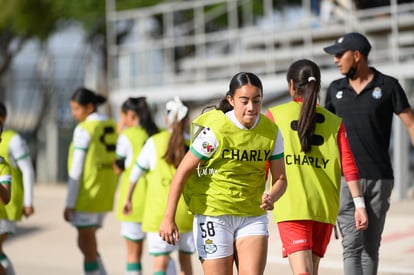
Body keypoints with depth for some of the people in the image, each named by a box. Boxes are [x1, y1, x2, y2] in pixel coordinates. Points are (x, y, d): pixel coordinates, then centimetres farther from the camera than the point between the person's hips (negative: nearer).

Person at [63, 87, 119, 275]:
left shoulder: (84, 130, -13)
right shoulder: (112, 127, 10)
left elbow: (76, 170, -14)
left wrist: (69, 204, -11)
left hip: (86, 195, -8)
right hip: (105, 196, 8)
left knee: (87, 246, 1)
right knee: (86, 243, 17)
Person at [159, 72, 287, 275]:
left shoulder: (271, 132, -3)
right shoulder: (214, 130, -16)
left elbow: (280, 178, 4)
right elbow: (183, 172, -12)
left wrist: (271, 197, -20)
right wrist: (168, 218, -17)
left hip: (253, 216, 3)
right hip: (213, 215, -3)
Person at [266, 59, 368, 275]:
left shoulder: (275, 115, 2)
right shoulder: (334, 122, 9)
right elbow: (349, 165, 0)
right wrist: (359, 203, -1)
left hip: (291, 206, -4)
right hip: (325, 207, 4)